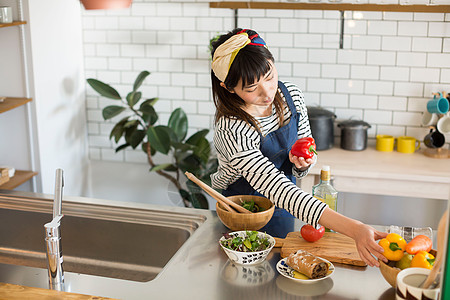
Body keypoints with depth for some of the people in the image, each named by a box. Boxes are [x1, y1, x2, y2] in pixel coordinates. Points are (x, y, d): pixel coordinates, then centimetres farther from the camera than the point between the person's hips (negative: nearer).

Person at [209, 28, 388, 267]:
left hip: (284, 211, 4)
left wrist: (303, 163, -19)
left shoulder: (291, 95, -9)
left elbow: (297, 174, 5)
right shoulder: (231, 129, -28)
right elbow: (277, 190, -37)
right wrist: (354, 229, -44)